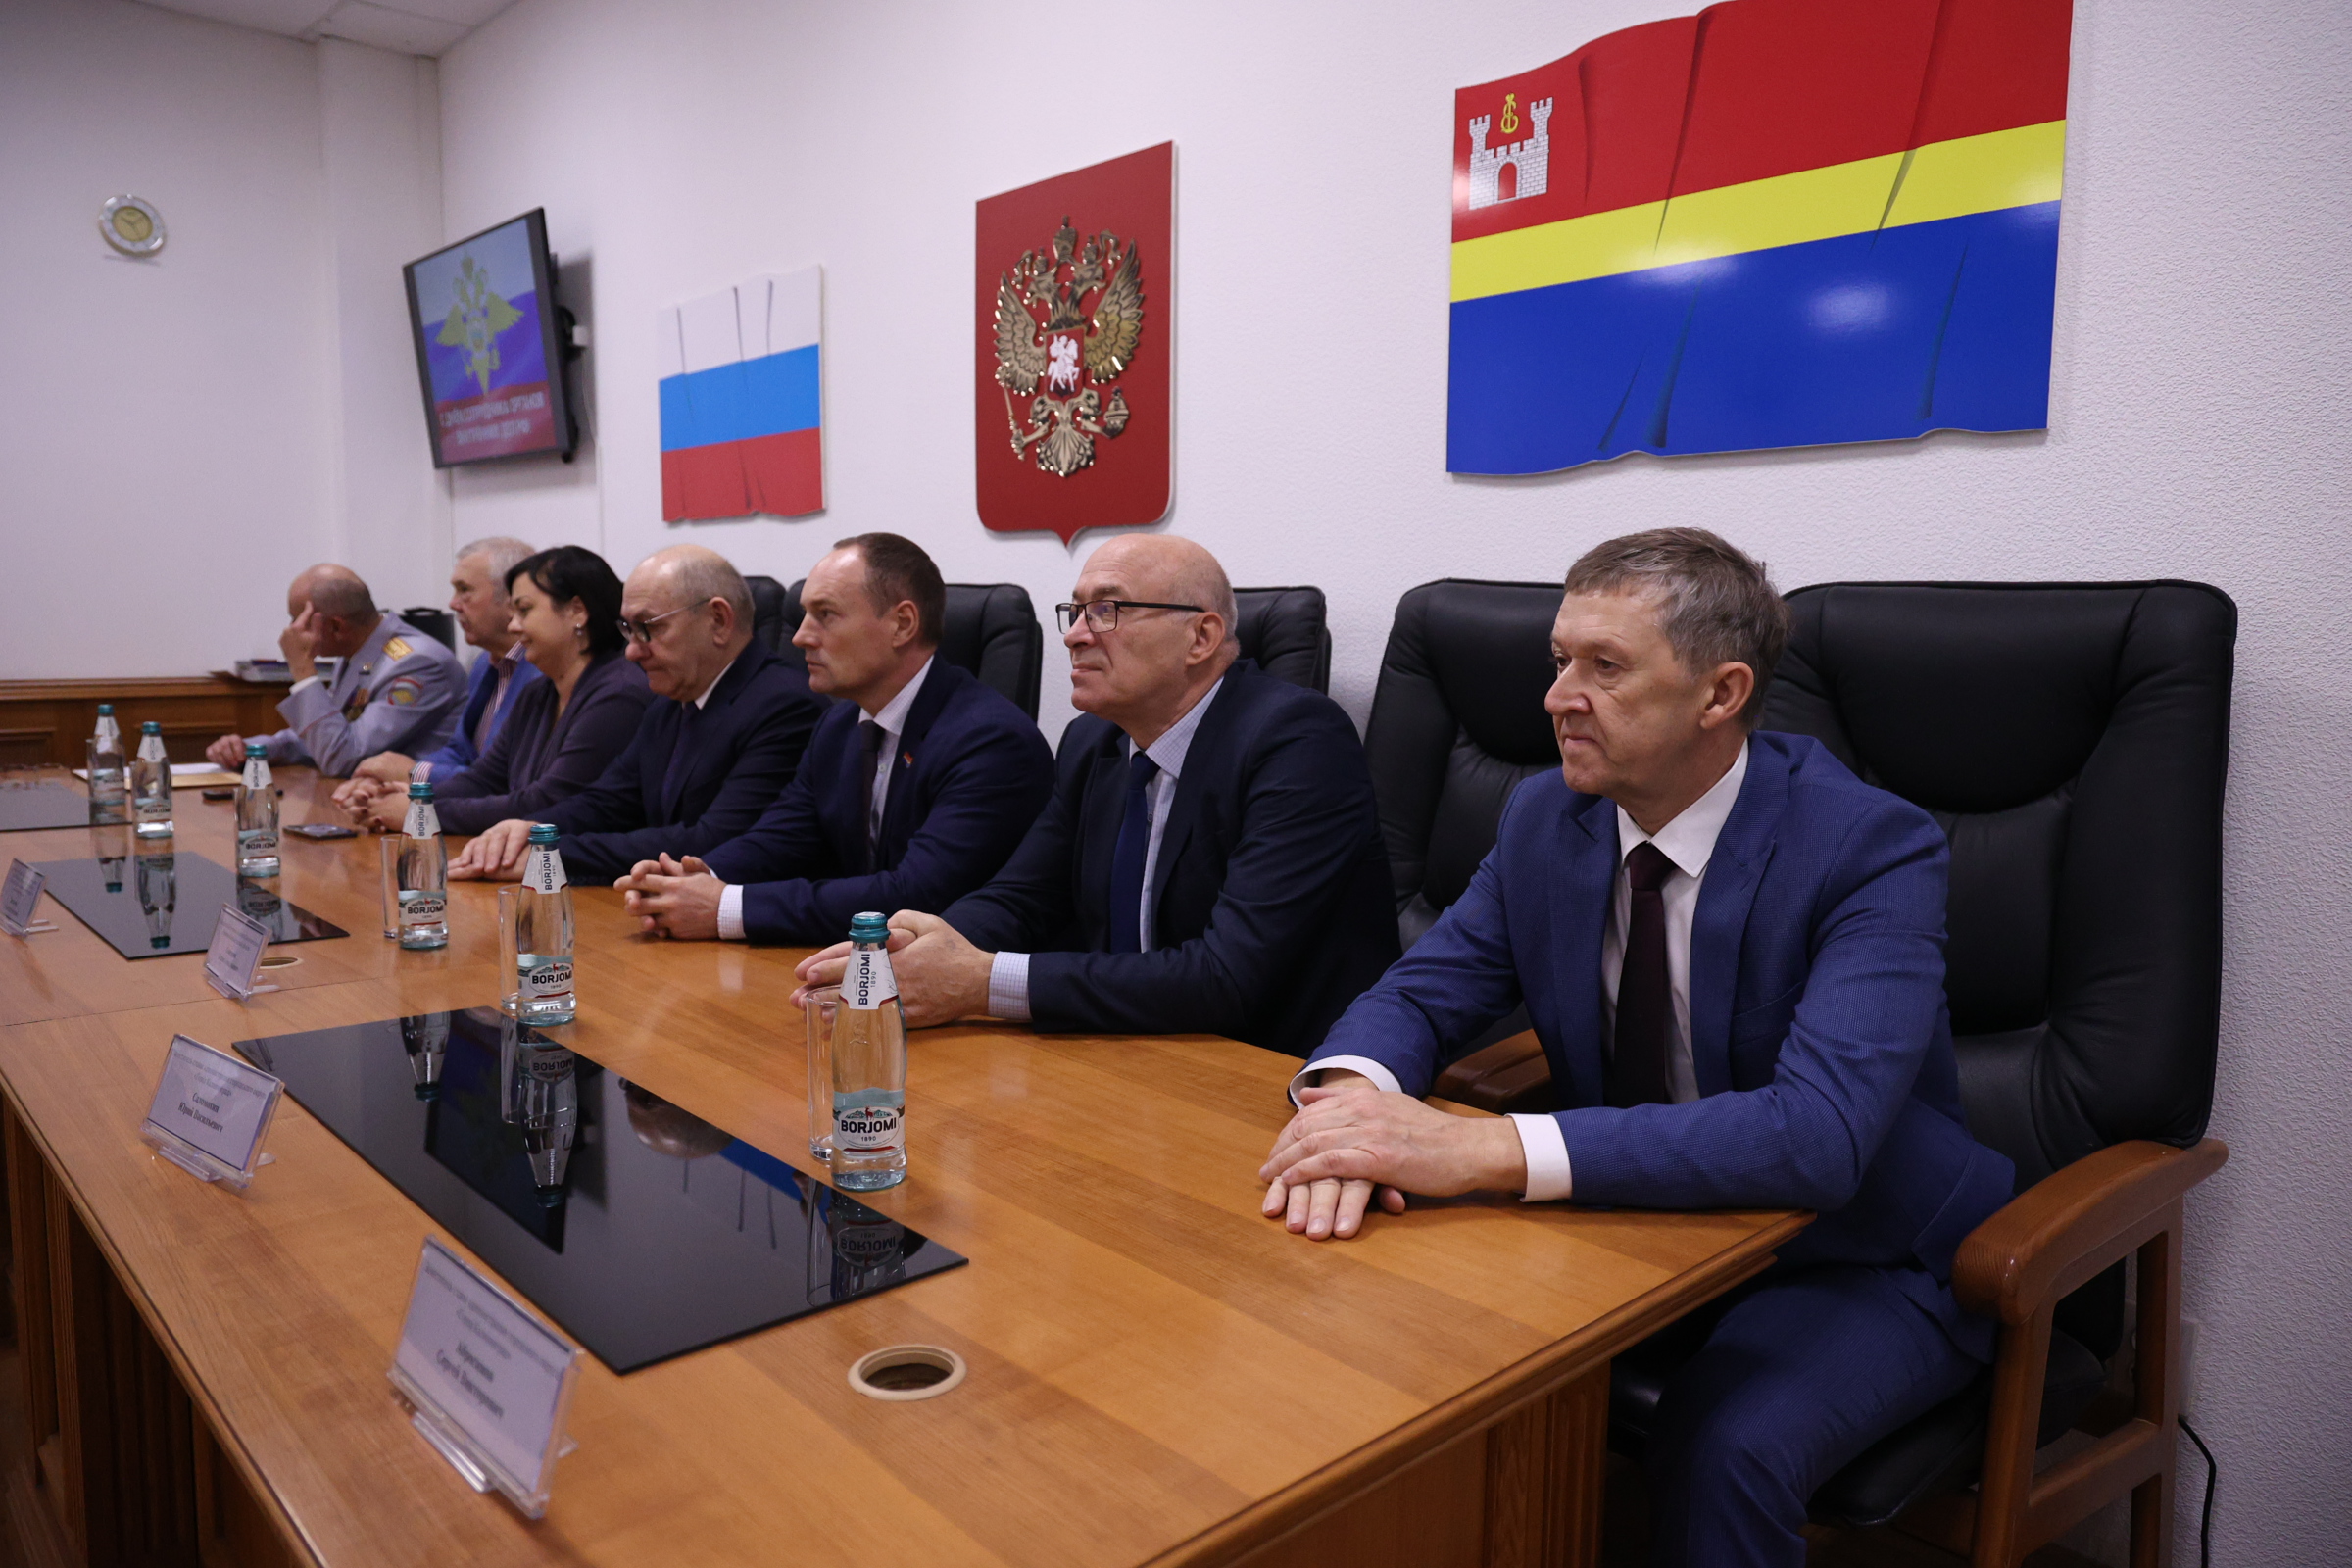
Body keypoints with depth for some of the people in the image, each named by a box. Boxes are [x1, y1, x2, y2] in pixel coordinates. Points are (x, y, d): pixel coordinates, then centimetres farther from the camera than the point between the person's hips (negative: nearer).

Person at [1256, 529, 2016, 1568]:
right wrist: (1353, 1090, -31)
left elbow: (1818, 1134, -36)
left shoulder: (1873, 849, -22)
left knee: (1720, 1443, -33)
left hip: (1855, 1259, -4)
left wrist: (1483, 1150, -46)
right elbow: (1419, 992, -4)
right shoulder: (1545, 817, -5)